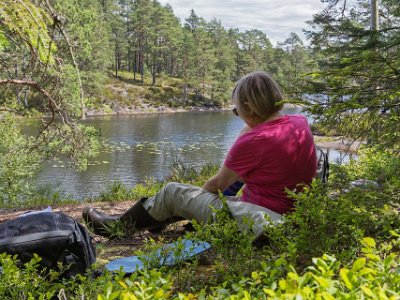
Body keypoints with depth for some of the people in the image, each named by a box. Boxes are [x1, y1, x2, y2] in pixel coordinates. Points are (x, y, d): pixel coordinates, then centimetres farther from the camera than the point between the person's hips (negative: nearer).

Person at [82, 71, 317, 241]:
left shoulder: (254, 140, -21)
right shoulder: (301, 123, -1)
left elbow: (218, 184, -5)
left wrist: (200, 192, 14)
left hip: (261, 222, -8)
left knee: (173, 192, 5)